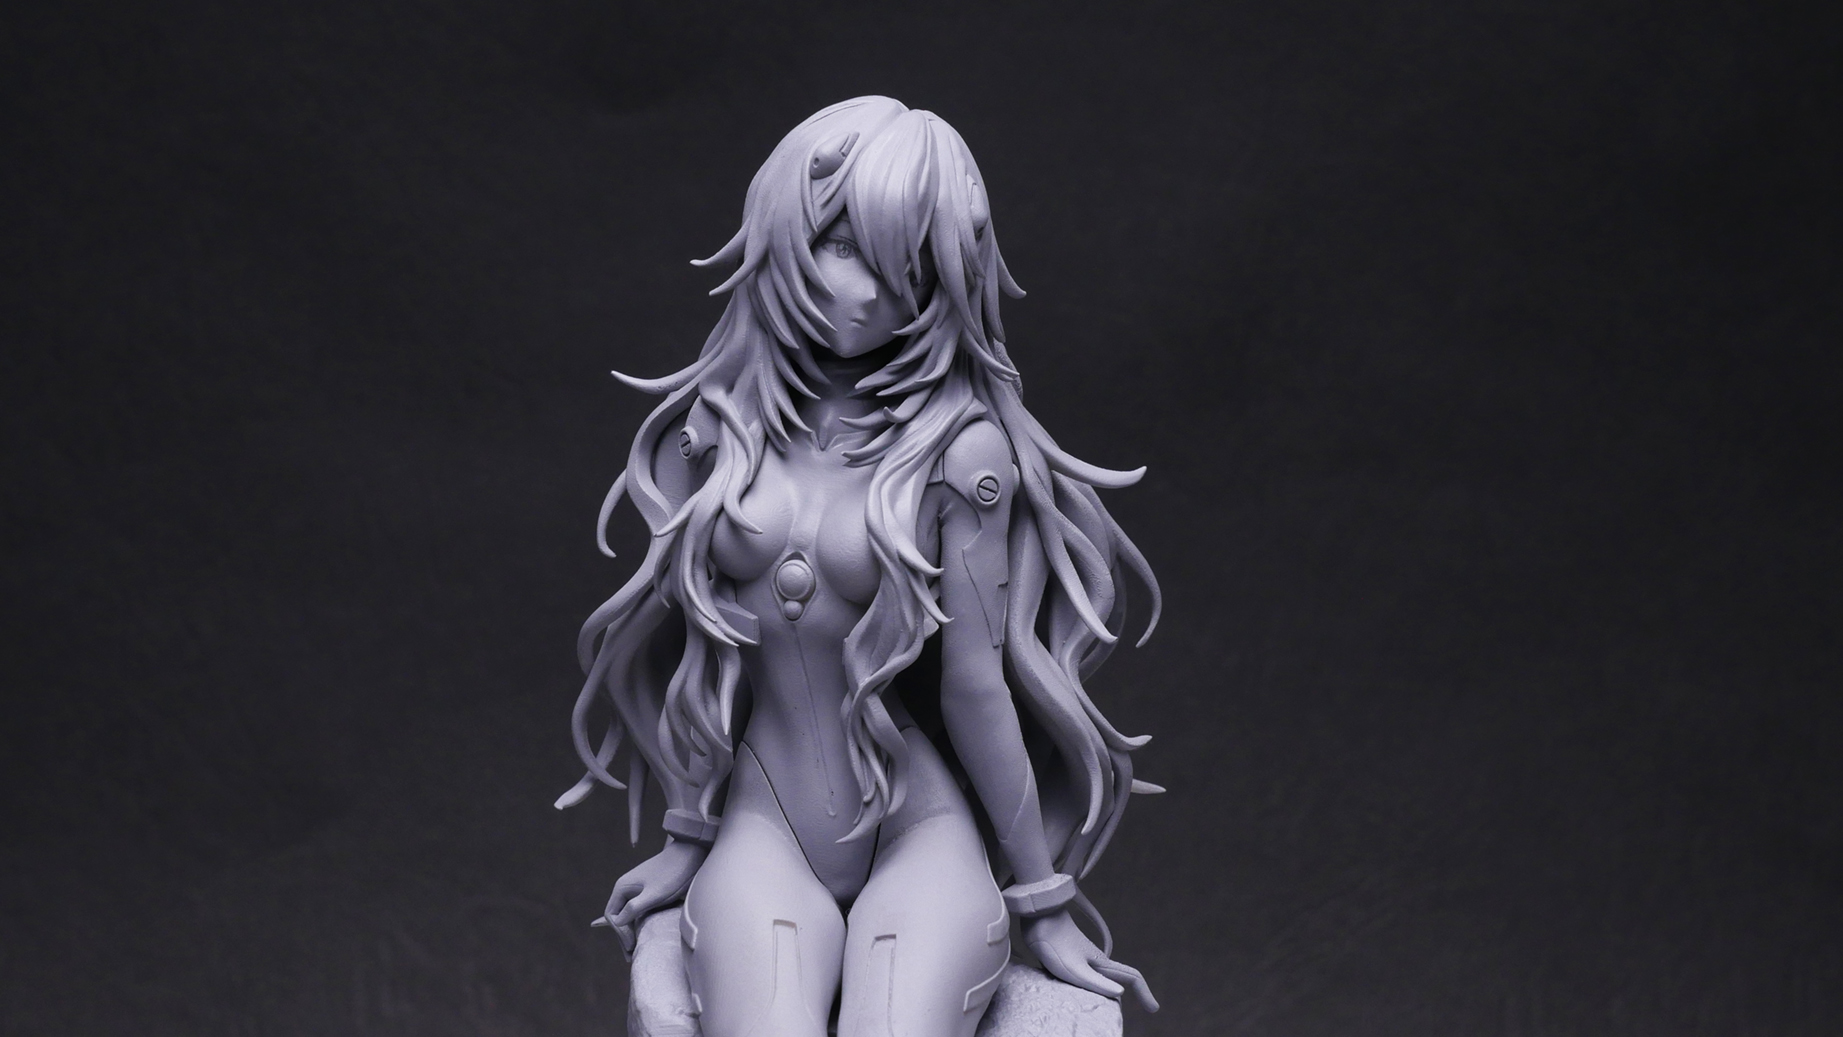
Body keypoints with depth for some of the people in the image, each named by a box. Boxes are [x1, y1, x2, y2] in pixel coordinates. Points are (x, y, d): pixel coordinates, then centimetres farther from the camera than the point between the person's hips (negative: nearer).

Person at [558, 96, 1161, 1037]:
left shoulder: (961, 447, -7)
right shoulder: (721, 422, 3)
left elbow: (976, 685, -3)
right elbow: (709, 642, 10)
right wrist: (689, 835, 16)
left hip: (922, 833, -2)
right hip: (763, 830, 2)